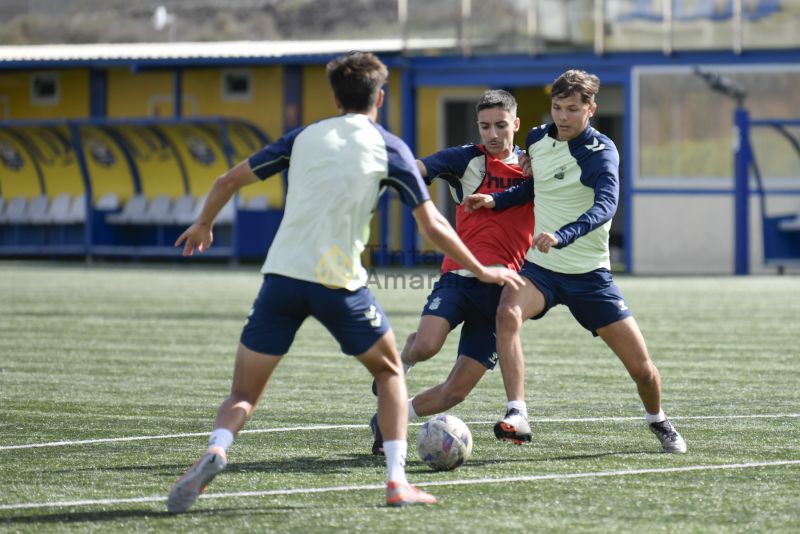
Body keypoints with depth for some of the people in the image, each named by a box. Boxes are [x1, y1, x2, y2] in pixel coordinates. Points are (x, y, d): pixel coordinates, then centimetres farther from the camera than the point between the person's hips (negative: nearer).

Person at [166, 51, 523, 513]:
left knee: (244, 395, 9)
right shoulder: (388, 148, 5)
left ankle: (217, 449, -24)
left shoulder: (304, 138, 14)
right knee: (390, 371, 22)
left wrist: (204, 223, 36)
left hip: (282, 276, 2)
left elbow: (229, 181, 18)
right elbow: (433, 225, 3)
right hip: (339, 283, -2)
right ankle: (397, 482, 9)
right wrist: (481, 271, 15)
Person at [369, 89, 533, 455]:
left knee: (456, 391, -2)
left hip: (502, 289, 3)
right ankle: (400, 364, 5)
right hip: (460, 276, -3)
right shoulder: (469, 160, 1)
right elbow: (416, 169, -13)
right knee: (426, 345, -31)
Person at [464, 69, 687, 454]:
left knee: (642, 368, 0)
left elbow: (605, 205, -33)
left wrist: (562, 236, -49)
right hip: (540, 268, 3)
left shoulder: (601, 152, -14)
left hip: (590, 274, -3)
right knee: (507, 314, -32)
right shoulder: (537, 139, 2)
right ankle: (517, 416, -34)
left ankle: (657, 420, 33)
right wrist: (496, 200, 4)